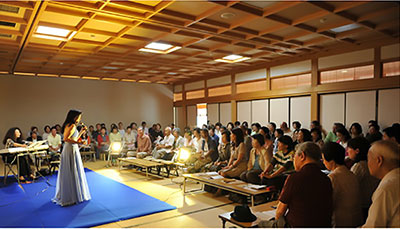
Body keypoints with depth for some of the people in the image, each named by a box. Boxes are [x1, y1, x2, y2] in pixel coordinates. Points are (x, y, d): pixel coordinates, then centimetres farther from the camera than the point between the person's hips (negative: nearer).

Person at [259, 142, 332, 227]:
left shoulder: (294, 178, -19)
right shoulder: (327, 180, -2)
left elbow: (280, 210, -10)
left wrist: (277, 219, 12)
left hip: (297, 225, -6)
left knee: (262, 224, 12)